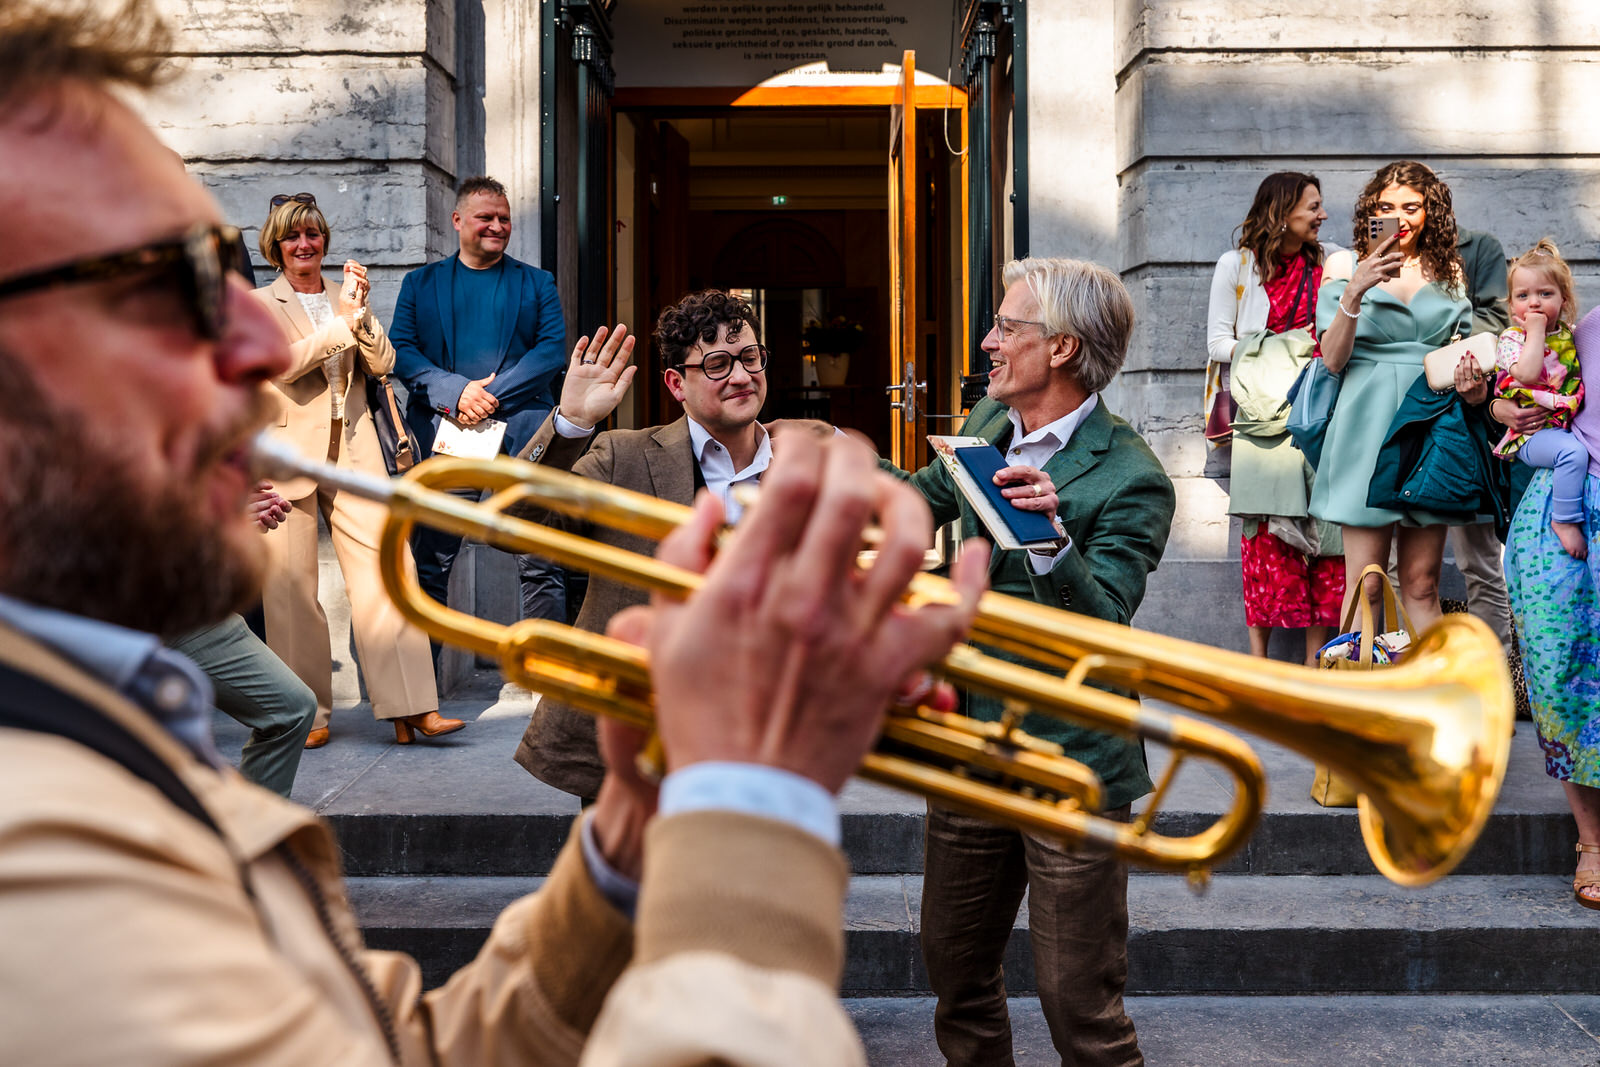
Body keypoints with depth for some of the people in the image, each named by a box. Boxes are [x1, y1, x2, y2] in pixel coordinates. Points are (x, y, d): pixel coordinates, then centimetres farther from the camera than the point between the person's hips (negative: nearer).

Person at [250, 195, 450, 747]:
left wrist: (360, 312, -8)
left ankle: (412, 706, -5)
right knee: (292, 586, -1)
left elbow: (382, 362, 7)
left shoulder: (346, 296, 17)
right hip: (289, 453, -2)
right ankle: (307, 714, 11)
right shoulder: (258, 304, 6)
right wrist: (343, 323, -11)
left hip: (353, 450, 3)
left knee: (385, 569, -6)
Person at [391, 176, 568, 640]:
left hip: (522, 429, -1)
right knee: (431, 565, 6)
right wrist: (455, 391, -12)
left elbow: (554, 350, 2)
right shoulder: (421, 283, 15)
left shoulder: (537, 283, 14)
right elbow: (400, 351, 5)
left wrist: (492, 394, -11)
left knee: (540, 564, -5)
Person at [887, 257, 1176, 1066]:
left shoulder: (1129, 481, -16)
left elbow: (1102, 628, -25)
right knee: (955, 969, 19)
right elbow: (926, 498, 26)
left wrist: (1053, 537, -39)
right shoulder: (989, 423, 6)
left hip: (1069, 772, -7)